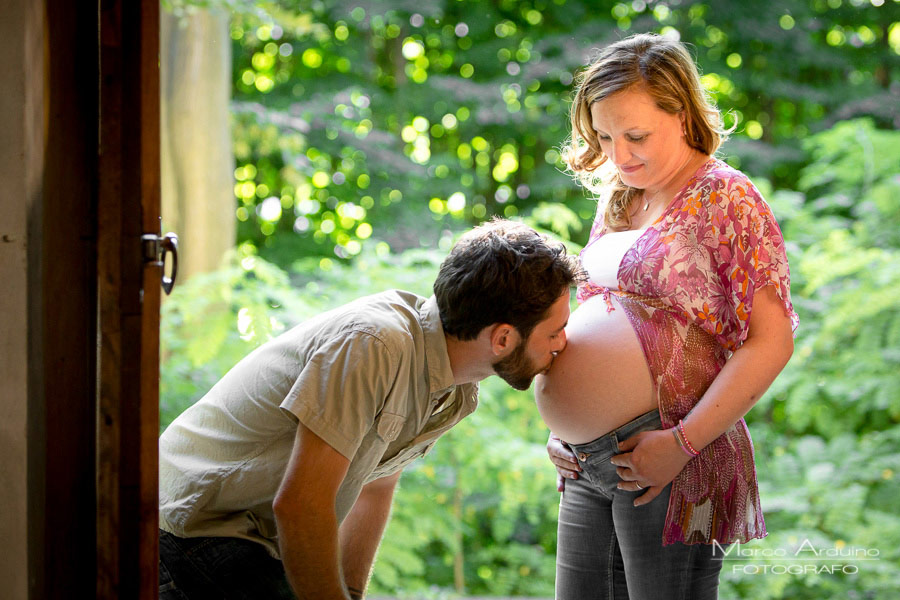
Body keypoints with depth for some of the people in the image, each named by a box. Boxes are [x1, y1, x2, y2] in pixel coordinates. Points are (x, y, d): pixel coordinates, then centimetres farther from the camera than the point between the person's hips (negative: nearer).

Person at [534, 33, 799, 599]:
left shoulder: (726, 199, -9)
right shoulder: (617, 198, 15)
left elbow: (771, 342, -14)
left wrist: (681, 443, -19)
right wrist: (561, 424, 12)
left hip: (674, 466, -7)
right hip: (588, 465, 8)